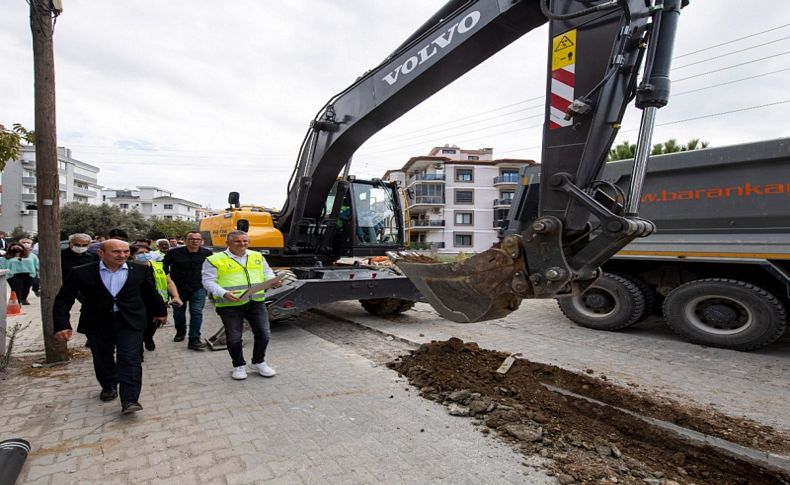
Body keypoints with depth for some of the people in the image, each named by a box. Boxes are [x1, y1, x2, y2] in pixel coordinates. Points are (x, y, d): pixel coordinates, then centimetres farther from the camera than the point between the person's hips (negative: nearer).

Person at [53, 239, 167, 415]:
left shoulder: (140, 270, -4)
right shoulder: (81, 273, -8)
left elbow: (150, 293, 9)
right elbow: (63, 300, -3)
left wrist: (160, 311, 21)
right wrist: (61, 325, -12)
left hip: (130, 322, -1)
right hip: (97, 324, 2)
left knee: (129, 360, -9)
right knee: (102, 360, 16)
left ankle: (129, 400, -7)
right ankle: (109, 386, 42)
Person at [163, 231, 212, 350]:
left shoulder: (207, 254, -5)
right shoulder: (174, 253, -7)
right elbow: (164, 265, 9)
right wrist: (168, 276, 1)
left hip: (198, 288, -1)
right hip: (178, 288, 1)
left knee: (197, 312, -10)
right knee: (178, 312, 15)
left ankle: (194, 340, -7)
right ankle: (180, 332, 40)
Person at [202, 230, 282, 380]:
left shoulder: (258, 257, 10)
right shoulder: (215, 260, -3)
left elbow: (267, 273, 18)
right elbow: (208, 281, -6)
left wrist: (273, 282, -5)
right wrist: (223, 293, -22)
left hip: (256, 302, 3)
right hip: (230, 305, -3)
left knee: (264, 334, 6)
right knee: (234, 338, 8)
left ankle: (258, 362, 29)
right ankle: (238, 366, 30)